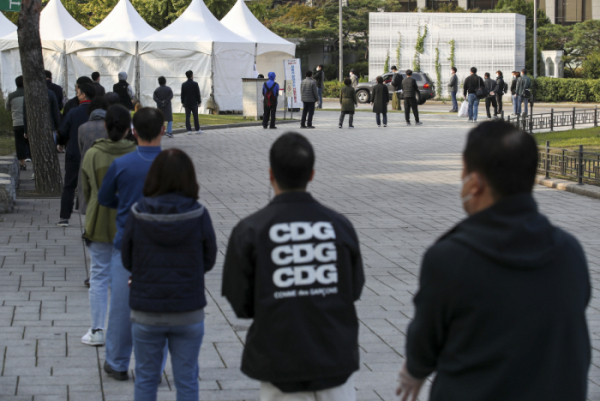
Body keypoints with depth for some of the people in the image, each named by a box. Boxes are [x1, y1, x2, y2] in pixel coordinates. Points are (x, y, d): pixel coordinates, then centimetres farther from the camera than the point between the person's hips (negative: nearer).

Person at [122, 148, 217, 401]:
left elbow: (128, 261, -1)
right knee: (186, 380, 13)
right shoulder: (198, 215, -13)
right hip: (188, 313, 0)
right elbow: (209, 260, -2)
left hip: (145, 312, 0)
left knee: (145, 379, 15)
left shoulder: (138, 214, -11)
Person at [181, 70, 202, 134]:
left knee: (187, 116, 2)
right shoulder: (195, 84, -9)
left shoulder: (183, 84, 1)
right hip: (194, 103, -3)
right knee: (195, 116, 5)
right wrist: (199, 102, 1)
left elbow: (182, 94, 6)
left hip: (186, 103, 3)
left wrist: (183, 102, 14)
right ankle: (197, 129, 10)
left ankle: (189, 130, -3)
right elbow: (198, 94, -7)